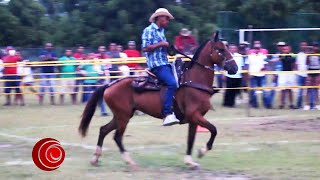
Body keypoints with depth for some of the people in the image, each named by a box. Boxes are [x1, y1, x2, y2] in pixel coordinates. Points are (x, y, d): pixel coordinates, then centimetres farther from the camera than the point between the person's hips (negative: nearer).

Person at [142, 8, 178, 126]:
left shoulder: (161, 31, 20)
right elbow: (145, 48, -16)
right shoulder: (149, 30, -6)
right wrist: (161, 44, -16)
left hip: (164, 63, 10)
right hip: (156, 64, -10)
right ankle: (167, 115, -33)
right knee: (172, 83, -28)